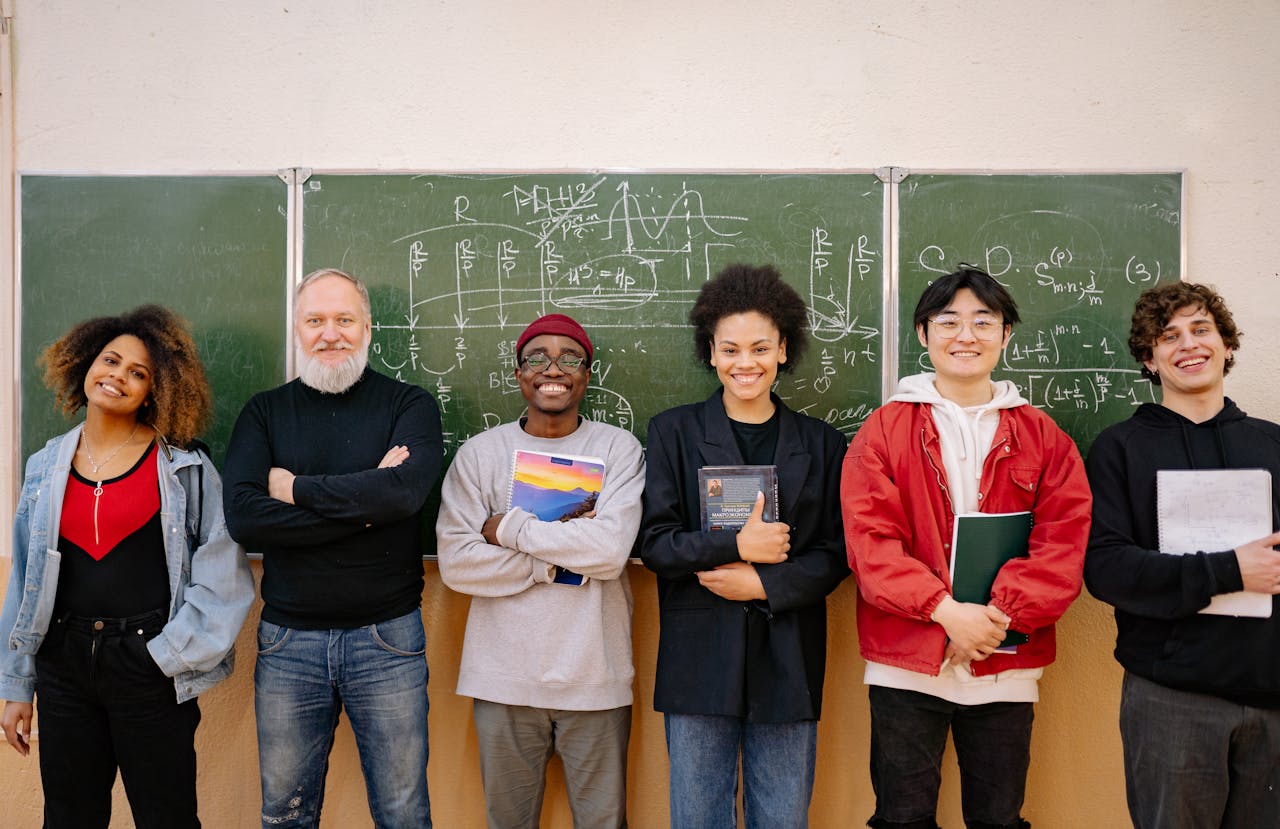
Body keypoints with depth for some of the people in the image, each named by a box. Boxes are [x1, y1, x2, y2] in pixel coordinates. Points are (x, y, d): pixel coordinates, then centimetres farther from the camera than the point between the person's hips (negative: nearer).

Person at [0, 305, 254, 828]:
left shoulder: (184, 466, -5)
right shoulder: (47, 467, 6)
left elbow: (222, 576, -6)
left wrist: (172, 652, -10)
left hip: (149, 667, -3)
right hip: (64, 664, 4)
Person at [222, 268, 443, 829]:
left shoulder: (409, 405, 0)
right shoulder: (265, 413, 5)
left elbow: (405, 490, -21)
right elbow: (243, 518, -11)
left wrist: (294, 488, -11)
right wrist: (364, 502, -15)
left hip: (387, 637, -2)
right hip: (287, 640, 2)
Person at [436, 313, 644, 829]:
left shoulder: (618, 448, 0)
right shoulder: (480, 453, 2)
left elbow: (611, 549, -15)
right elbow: (456, 562, -7)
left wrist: (508, 528, -10)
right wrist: (563, 562, -12)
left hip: (595, 677, 0)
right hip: (504, 676, 1)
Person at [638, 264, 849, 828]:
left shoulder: (821, 444, 8)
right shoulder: (674, 432, 4)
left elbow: (835, 555, 4)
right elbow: (654, 543, -3)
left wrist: (763, 583, -11)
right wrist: (736, 546, -15)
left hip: (787, 661, 1)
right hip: (699, 658, -1)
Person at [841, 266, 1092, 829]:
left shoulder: (1042, 438, 6)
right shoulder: (884, 430, 2)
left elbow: (1064, 542, -3)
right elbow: (869, 539, -7)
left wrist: (997, 614, -16)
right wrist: (946, 609, -18)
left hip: (1006, 668, 1)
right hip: (906, 663, -1)